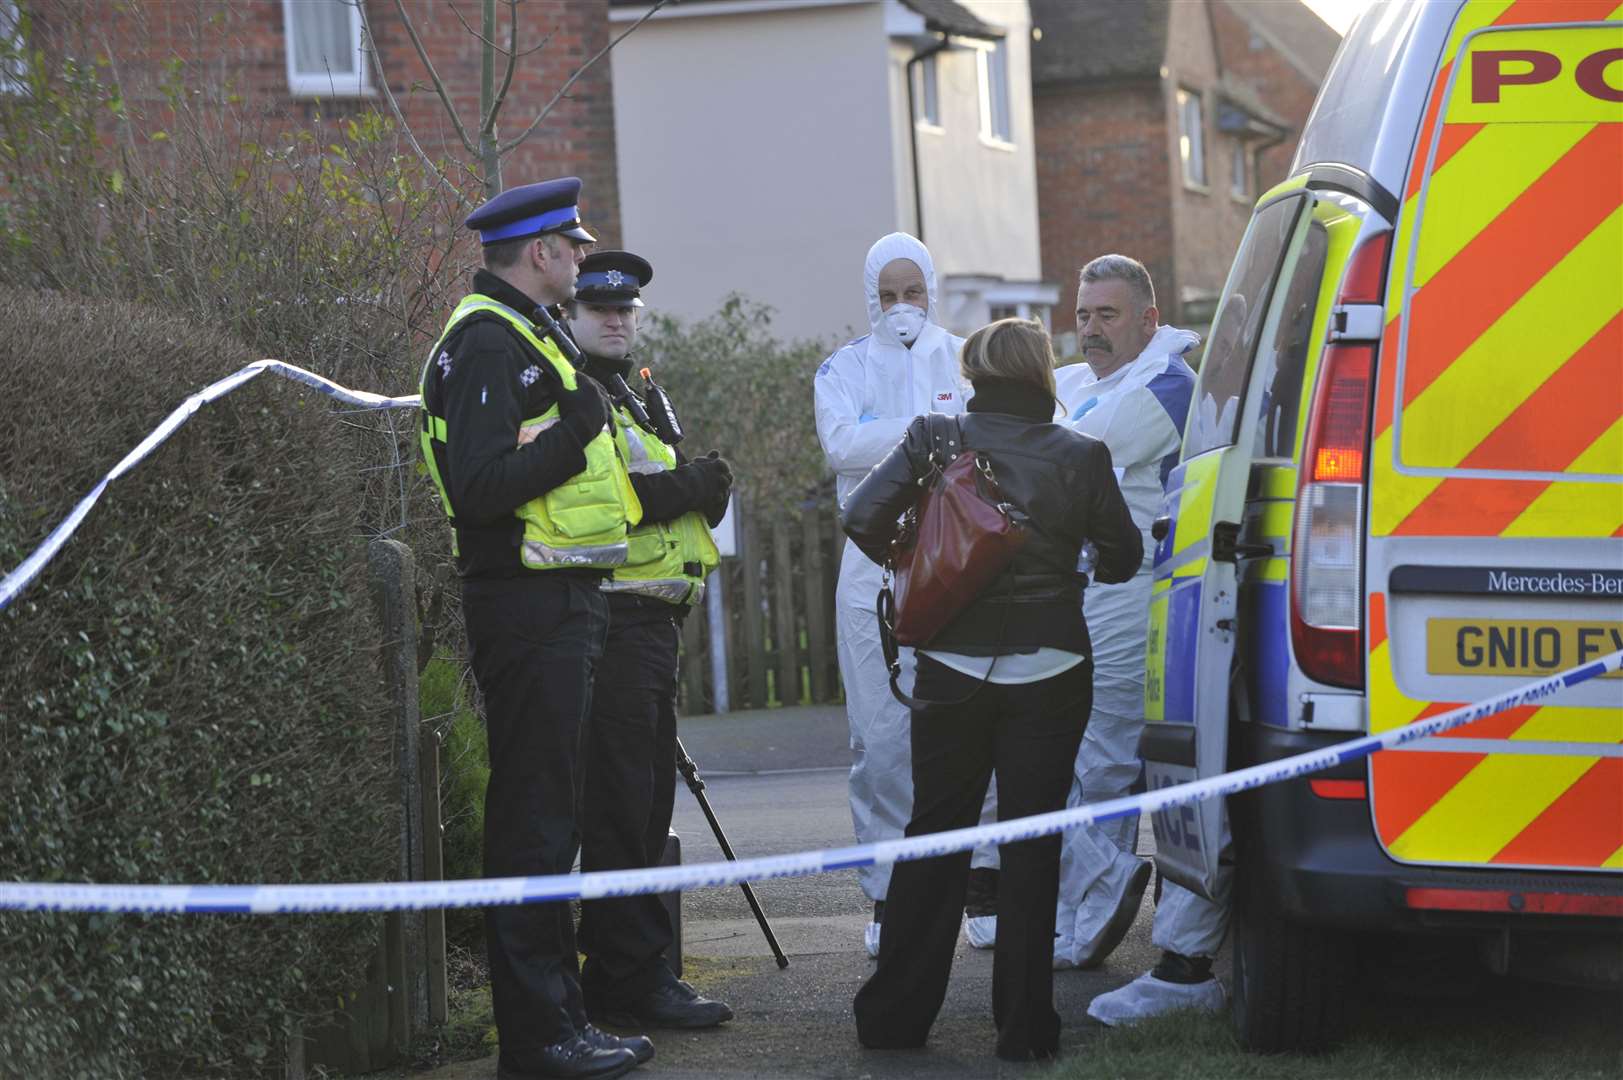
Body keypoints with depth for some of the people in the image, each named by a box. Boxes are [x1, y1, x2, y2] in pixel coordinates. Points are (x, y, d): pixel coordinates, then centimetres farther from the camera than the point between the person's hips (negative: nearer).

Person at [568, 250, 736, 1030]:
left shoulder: (639, 400, 23)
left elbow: (678, 502, 24)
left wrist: (706, 488, 0)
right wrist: (683, 486, -15)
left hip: (653, 622, 10)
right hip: (608, 619, -10)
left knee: (646, 805, 12)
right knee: (620, 808, -8)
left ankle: (615, 977, 18)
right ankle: (636, 981, -6)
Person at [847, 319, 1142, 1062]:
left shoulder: (934, 439, -2)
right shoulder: (1079, 457, -3)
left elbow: (863, 518, -10)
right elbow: (1123, 555, 6)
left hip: (952, 671, 1)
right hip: (1049, 672, -1)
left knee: (933, 835, 11)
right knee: (1031, 843, 5)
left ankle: (893, 1017, 13)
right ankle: (1023, 1027, 6)